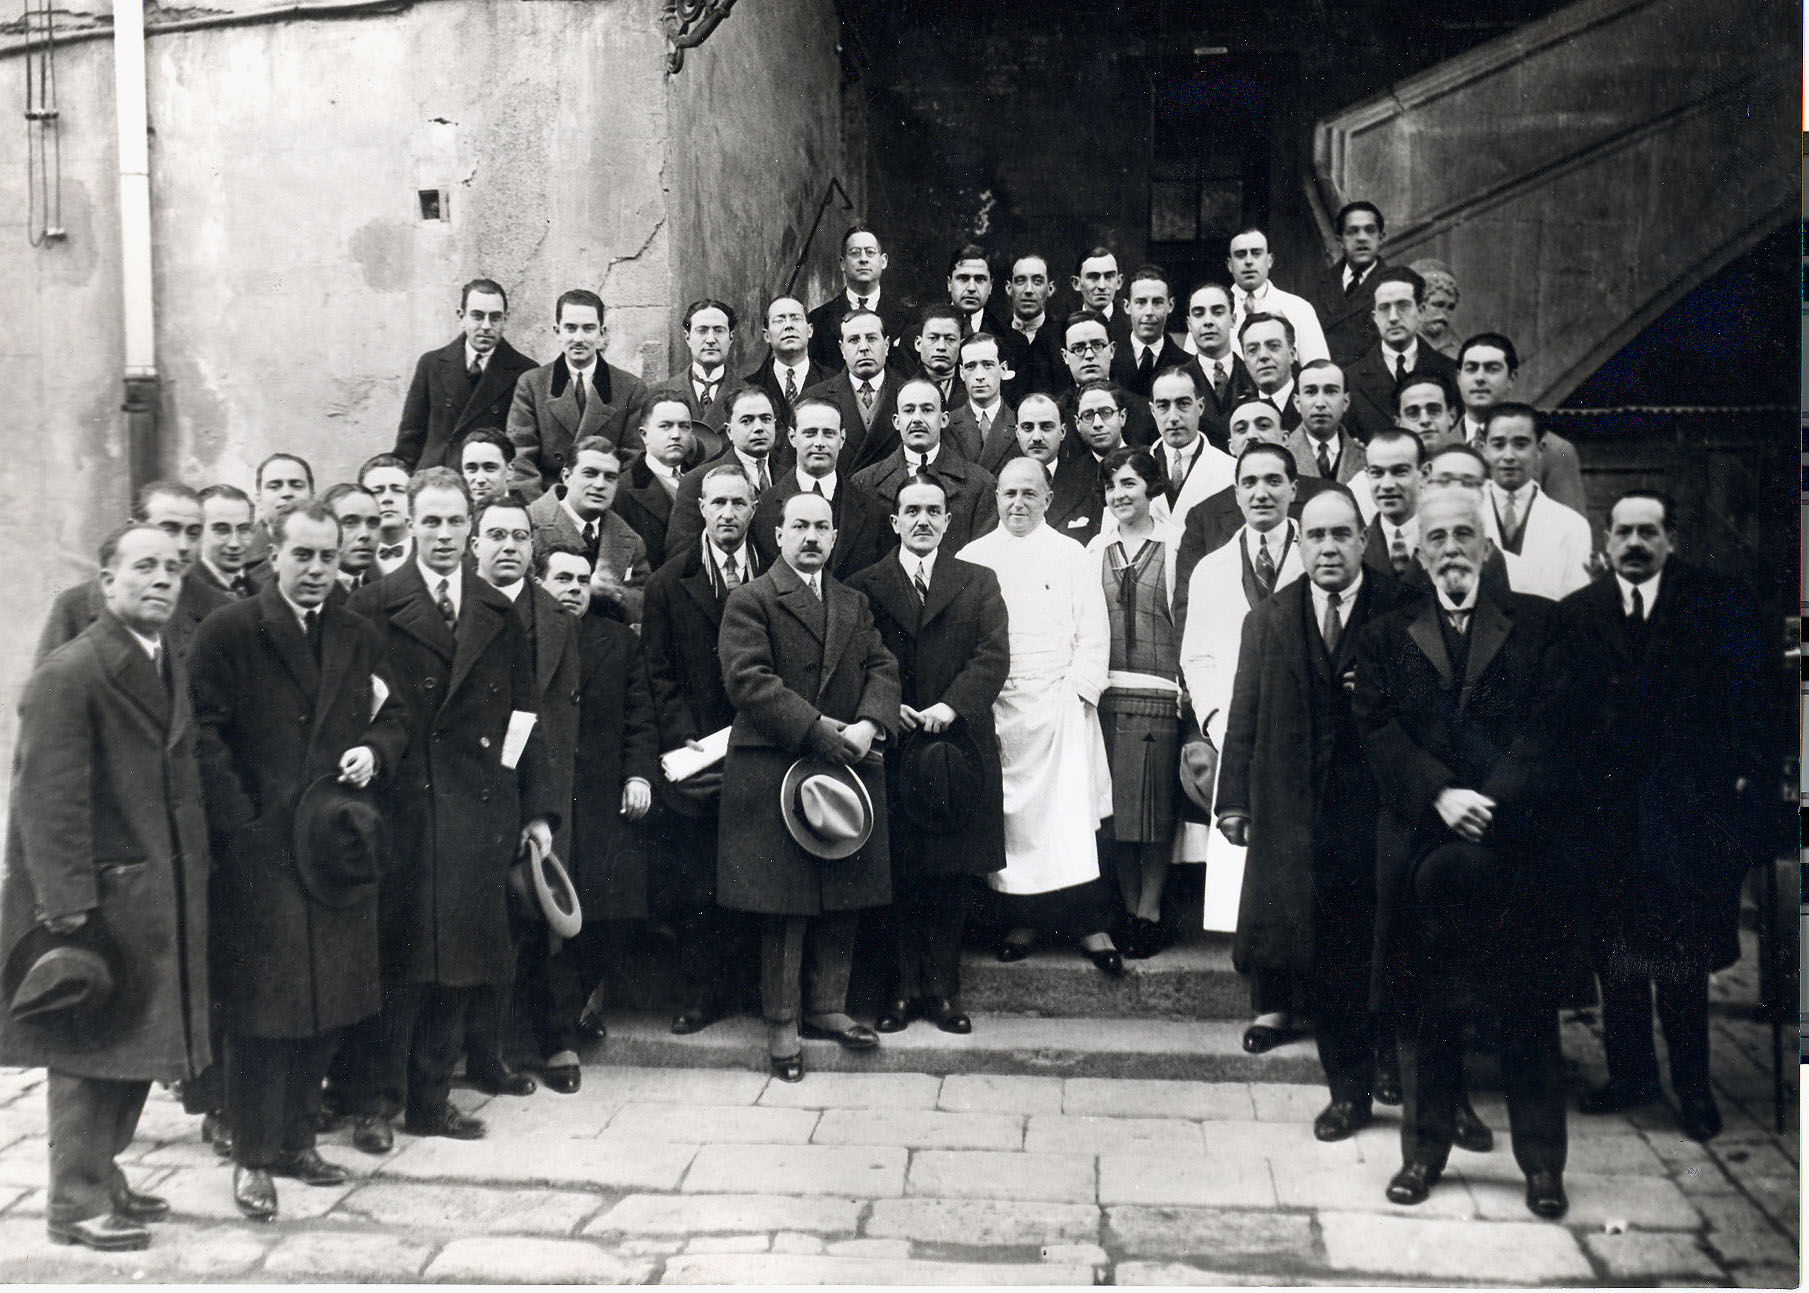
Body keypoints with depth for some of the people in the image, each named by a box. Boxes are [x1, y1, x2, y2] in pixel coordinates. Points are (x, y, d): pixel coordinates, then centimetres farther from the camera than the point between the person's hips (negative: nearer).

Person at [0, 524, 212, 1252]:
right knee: (88, 1049, 3)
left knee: (134, 1044, 15)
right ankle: (76, 1202, 16)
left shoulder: (172, 668, 12)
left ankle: (102, 1176, 30)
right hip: (101, 900, -8)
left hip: (160, 897, 8)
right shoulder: (68, 674, -14)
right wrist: (66, 904, -21)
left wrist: (192, 885, 9)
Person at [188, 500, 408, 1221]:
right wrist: (239, 822, -15)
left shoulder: (359, 639, 12)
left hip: (338, 840, 5)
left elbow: (392, 719, 18)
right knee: (262, 1010, 1)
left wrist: (375, 751, -4)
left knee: (329, 1005, 11)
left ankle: (296, 1139, 27)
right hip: (258, 850, -5)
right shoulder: (228, 633, -5)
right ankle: (253, 1157, 15)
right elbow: (205, 736, -9)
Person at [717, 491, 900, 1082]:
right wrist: (817, 730, -19)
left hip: (848, 766, 6)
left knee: (845, 899, 9)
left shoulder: (854, 604, 18)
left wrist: (868, 725, -10)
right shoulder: (751, 600, -1)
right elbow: (747, 679, -13)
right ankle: (782, 1023, 10)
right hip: (775, 769, -5)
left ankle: (827, 1007, 24)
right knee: (784, 904, -2)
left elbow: (882, 667, 10)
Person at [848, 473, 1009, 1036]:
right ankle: (902, 988, 14)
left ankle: (943, 988, 16)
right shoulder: (864, 587, 9)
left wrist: (951, 704, -16)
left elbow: (993, 656, -2)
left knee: (955, 877, 5)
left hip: (958, 746, 1)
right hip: (889, 751, -1)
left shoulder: (979, 584, 10)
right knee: (896, 876, 3)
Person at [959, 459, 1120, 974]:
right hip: (993, 709, 2)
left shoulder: (1072, 555, 8)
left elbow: (1093, 635, 5)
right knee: (1009, 816, 2)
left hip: (1060, 705, -1)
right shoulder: (972, 558, 10)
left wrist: (1078, 692, -6)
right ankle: (1024, 918, 11)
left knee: (1071, 814, -7)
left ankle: (1090, 924, -4)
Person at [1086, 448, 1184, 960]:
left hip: (1158, 691, -3)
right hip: (1104, 692, 4)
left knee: (1154, 803, -2)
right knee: (1114, 806, 5)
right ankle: (1129, 908, 17)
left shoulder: (1174, 546, 1)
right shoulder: (1095, 550, 12)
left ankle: (1150, 912, 9)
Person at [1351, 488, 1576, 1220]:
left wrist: (1491, 800, -14)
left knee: (1529, 1007, 6)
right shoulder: (1385, 639, 10)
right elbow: (1377, 730, 0)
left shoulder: (1537, 624, 7)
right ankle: (1424, 1151, 21)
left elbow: (1552, 723, -3)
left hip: (1520, 844, -1)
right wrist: (1441, 796, -15)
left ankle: (1542, 1163, 18)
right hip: (1421, 847, 1)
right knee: (1425, 1008, 7)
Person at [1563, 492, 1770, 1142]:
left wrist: (1745, 770, -9)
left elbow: (1749, 693, -1)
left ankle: (1693, 1085, 17)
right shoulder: (1575, 613, 6)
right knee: (1615, 949, 10)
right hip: (1605, 802, 2)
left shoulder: (1718, 603, 2)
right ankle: (1630, 1073, 24)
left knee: (1683, 953, 4)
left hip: (1687, 804, -2)